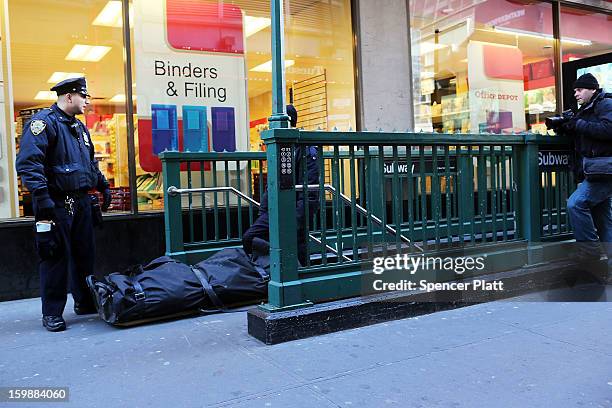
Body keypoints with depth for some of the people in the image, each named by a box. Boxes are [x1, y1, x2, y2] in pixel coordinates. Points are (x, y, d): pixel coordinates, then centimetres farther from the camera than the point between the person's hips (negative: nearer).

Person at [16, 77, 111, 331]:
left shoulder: (79, 127, 18)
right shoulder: (43, 122, -10)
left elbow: (91, 162, 29)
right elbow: (28, 163, -20)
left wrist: (103, 186, 22)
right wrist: (42, 196, -26)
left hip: (81, 202, 8)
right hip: (56, 203, -8)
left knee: (84, 254, 13)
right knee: (55, 256, -2)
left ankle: (85, 302, 26)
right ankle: (52, 313, 8)